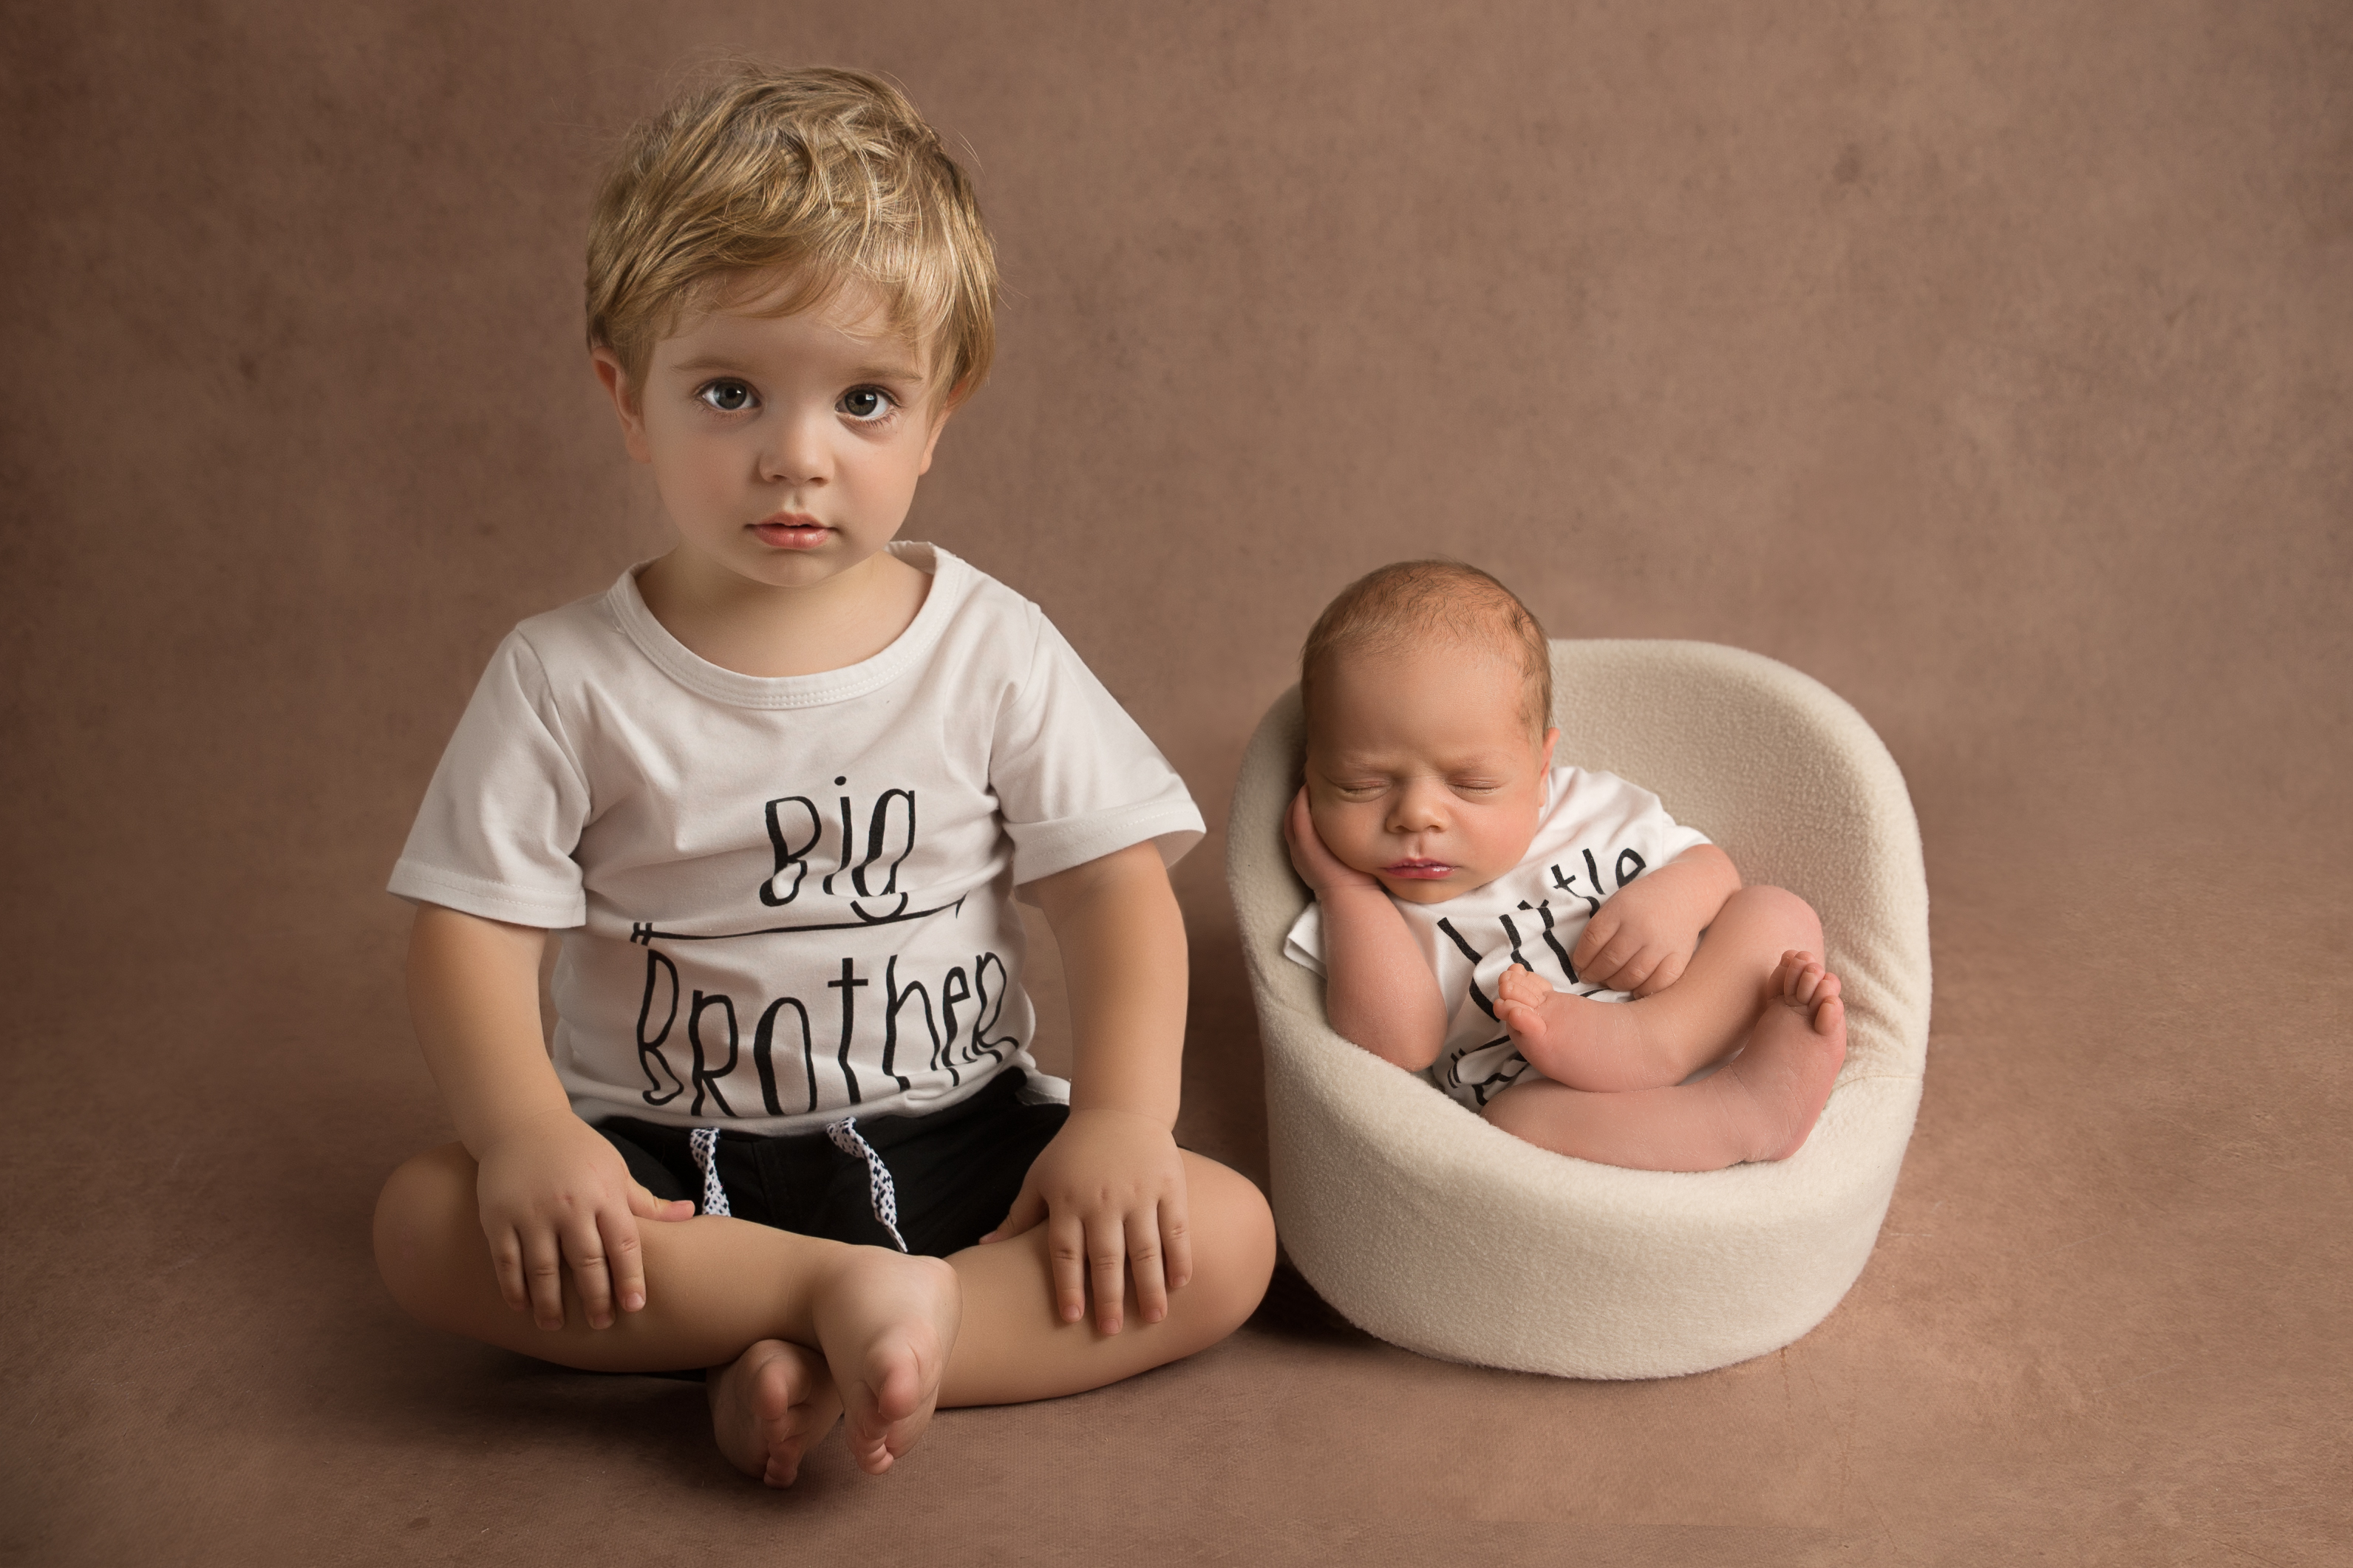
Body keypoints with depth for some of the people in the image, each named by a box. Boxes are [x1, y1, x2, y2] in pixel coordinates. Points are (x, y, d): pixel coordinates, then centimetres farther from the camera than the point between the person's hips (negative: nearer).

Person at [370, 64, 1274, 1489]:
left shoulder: (993, 651, -2)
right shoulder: (567, 680, -5)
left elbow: (1116, 890, -5)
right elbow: (473, 933, -8)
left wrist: (1124, 1116, -21)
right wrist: (526, 1132, -27)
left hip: (952, 1138, 1)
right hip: (669, 1160, -1)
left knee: (1222, 1239, -21)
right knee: (426, 1223, -27)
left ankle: (813, 1366, -26)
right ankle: (856, 1289, -29)